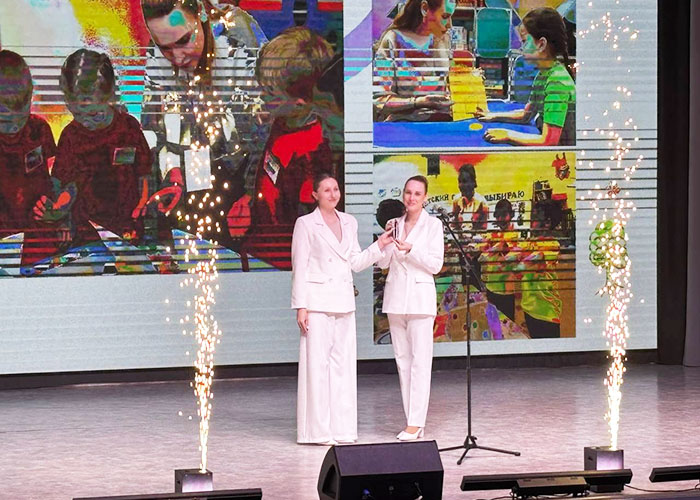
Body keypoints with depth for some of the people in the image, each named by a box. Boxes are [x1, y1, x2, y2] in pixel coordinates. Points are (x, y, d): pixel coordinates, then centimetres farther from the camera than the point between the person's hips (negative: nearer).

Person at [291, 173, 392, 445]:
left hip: (343, 300, 6)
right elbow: (299, 268, -5)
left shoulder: (349, 223, 13)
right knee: (317, 362, -5)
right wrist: (301, 306, -10)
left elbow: (356, 263, 15)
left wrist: (379, 246, 3)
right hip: (317, 300, -6)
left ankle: (341, 428, 12)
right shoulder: (306, 224, -3)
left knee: (343, 363, 6)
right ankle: (317, 430, -2)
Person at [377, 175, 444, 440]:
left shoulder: (432, 225, -1)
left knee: (420, 359, -9)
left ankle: (416, 422, -12)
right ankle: (412, 420, 10)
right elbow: (382, 262, 8)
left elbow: (435, 264, -6)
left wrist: (411, 250, -18)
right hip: (396, 296, 5)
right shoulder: (395, 224, 11)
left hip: (420, 296, -5)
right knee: (402, 359, 5)